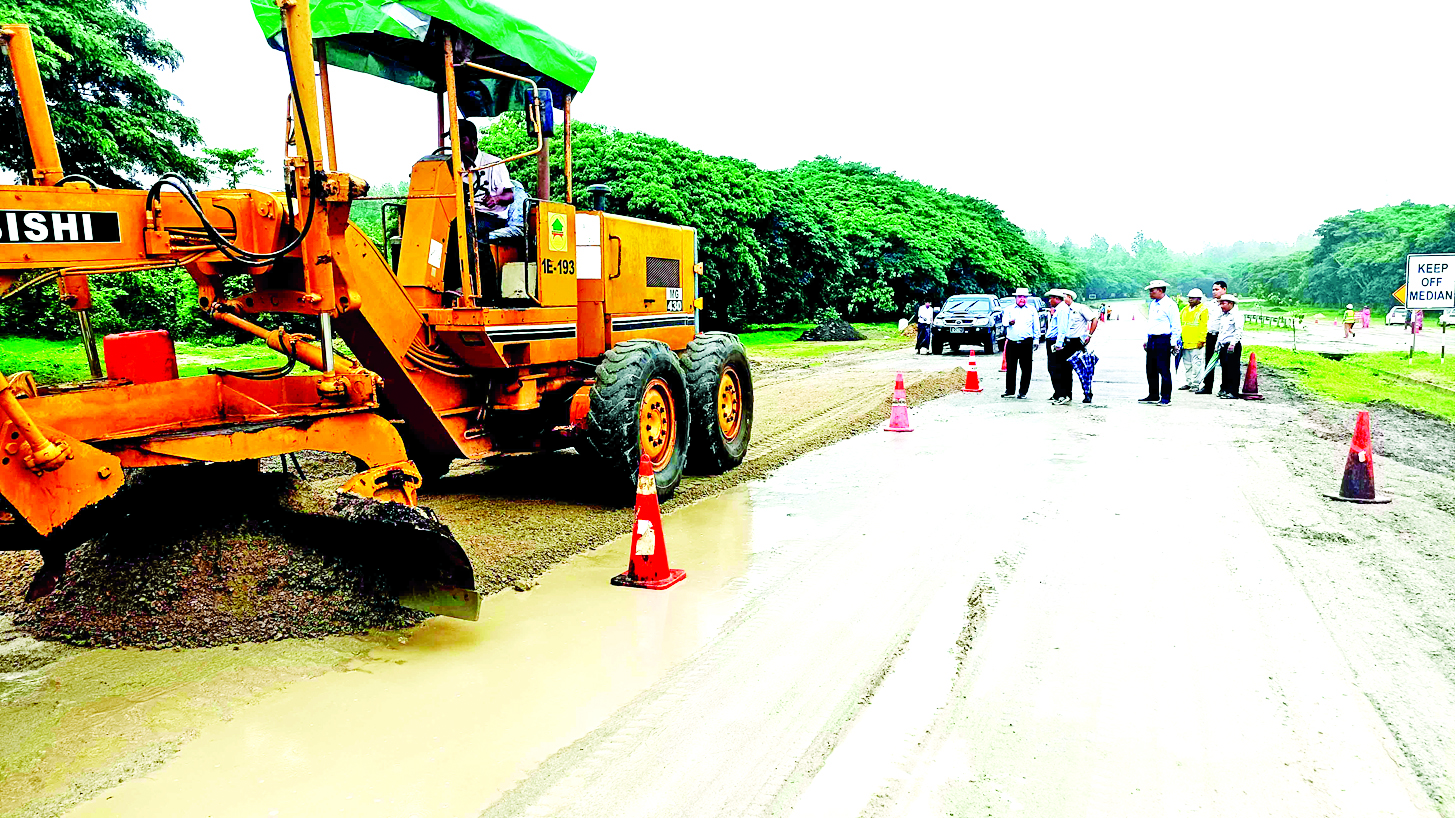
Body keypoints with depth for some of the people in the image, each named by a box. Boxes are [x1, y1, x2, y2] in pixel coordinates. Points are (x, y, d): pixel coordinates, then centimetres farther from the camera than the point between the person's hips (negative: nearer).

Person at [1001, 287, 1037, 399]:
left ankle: (1023, 392, 5)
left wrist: (1035, 340, 7)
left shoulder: (1032, 310, 12)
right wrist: (1009, 322, -24)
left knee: (1026, 369, -1)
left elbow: (1036, 325, 13)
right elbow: (1004, 321, -1)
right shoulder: (1009, 309, 12)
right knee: (1010, 368, 4)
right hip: (1011, 342, 1)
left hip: (1026, 343, -1)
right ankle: (1010, 391, 12)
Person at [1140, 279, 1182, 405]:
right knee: (1151, 370, 11)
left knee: (1164, 370, -4)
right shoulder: (1152, 304, 16)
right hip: (1152, 340, 8)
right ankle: (1153, 395, 20)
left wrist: (1174, 343, -14)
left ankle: (1166, 398, 1)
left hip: (1163, 340, -8)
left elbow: (1176, 326, -10)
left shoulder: (1170, 305, -8)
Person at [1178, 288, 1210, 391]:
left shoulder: (1203, 310, -5)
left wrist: (1202, 340, -16)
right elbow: (1180, 323, 21)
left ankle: (1196, 384, -1)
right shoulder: (1185, 309, 16)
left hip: (1196, 343, -7)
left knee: (1196, 363, -5)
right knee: (1187, 363, 12)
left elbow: (1204, 326, -11)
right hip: (1185, 342, 7)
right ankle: (1189, 383, 21)